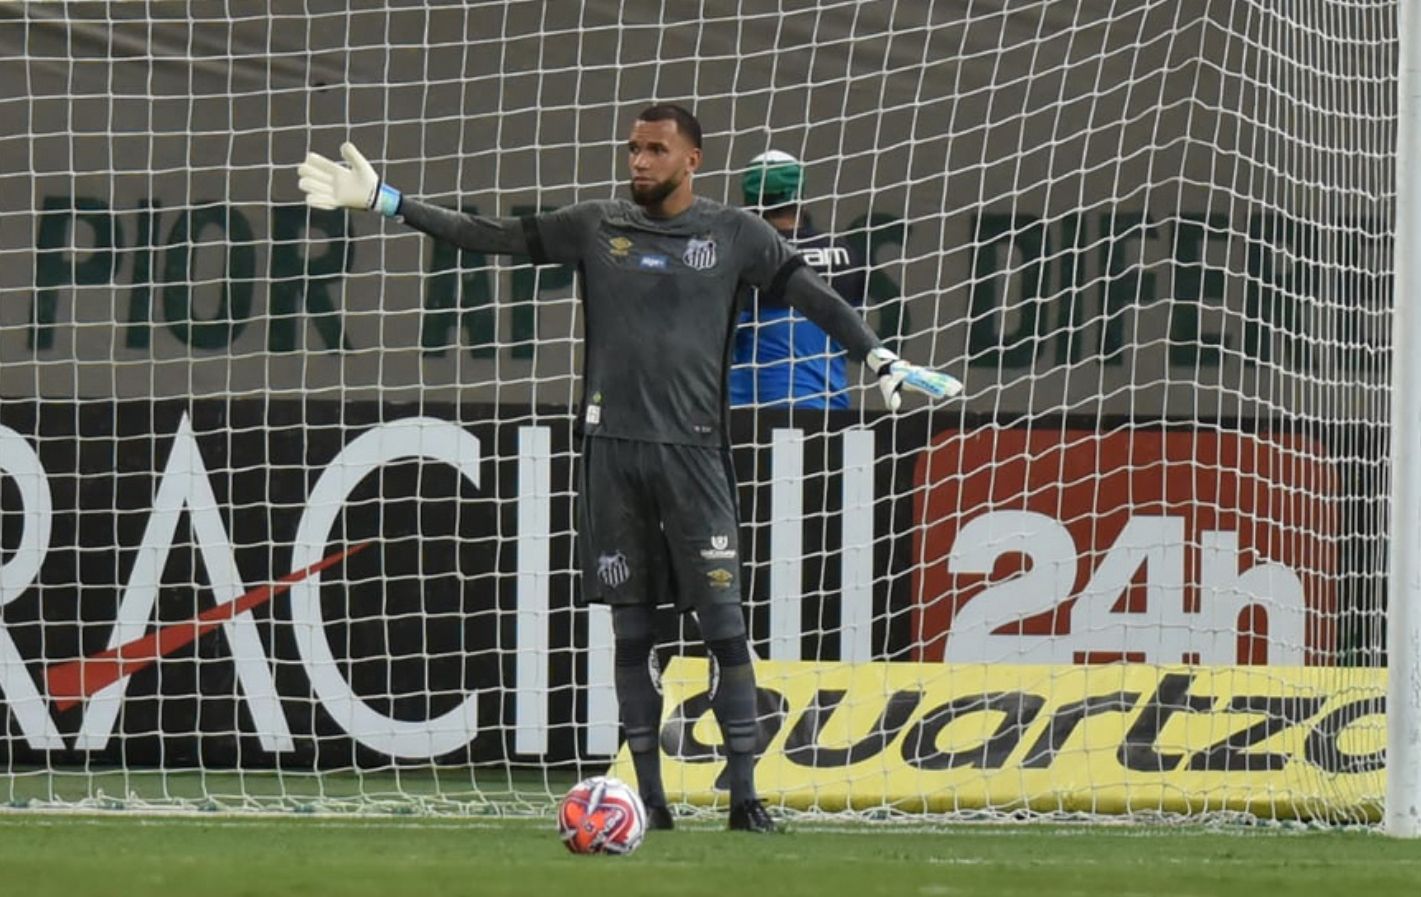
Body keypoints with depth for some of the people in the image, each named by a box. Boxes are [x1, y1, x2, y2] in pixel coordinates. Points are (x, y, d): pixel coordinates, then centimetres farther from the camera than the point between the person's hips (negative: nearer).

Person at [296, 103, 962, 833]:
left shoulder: (733, 235, 5)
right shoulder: (596, 227, 9)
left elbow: (809, 294, 3)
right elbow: (493, 238, 10)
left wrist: (882, 362, -6)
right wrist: (383, 200, 6)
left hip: (693, 450, -2)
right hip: (612, 449, 2)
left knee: (724, 626, -8)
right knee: (630, 629, 4)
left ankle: (744, 794, -5)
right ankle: (649, 796, 10)